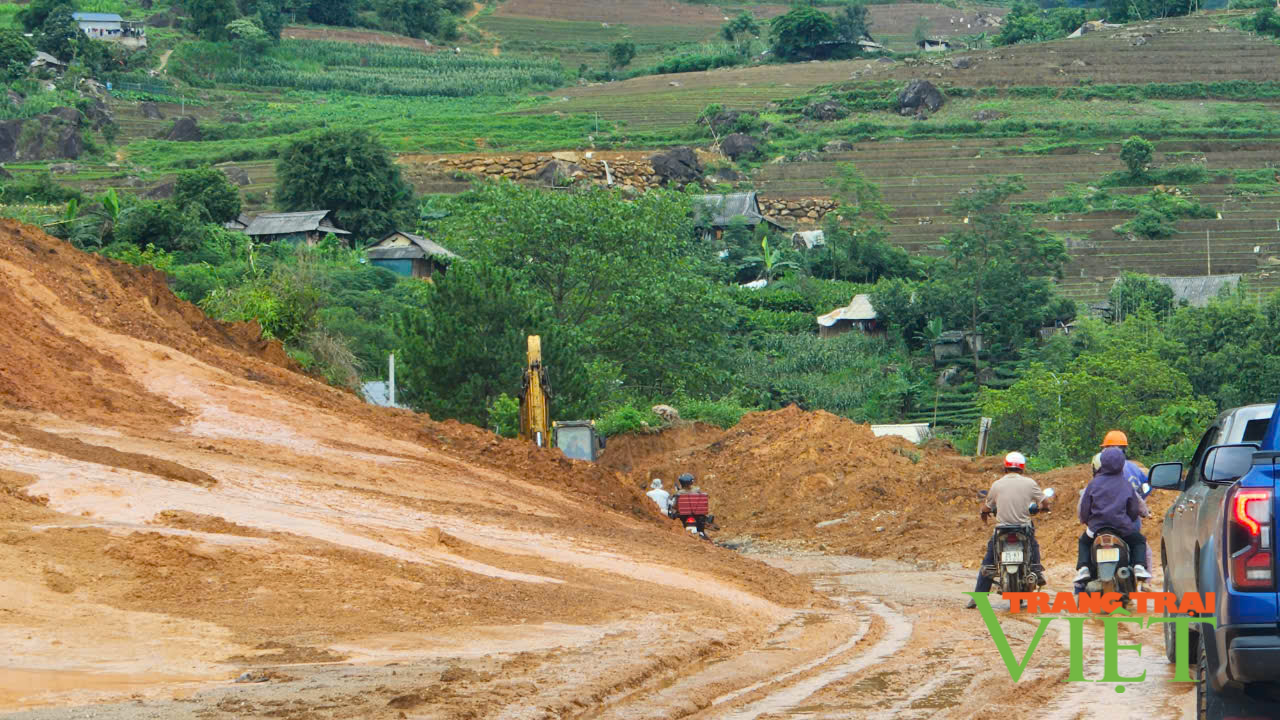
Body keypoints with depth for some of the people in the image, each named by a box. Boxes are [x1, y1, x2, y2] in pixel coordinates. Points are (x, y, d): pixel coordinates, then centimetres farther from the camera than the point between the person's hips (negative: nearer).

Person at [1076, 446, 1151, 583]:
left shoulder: (1093, 484, 0)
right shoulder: (1126, 485, 2)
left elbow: (1084, 508, 2)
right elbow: (1135, 510, 7)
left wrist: (1086, 521, 22)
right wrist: (1128, 521, 27)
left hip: (1097, 527, 0)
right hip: (1123, 528, 0)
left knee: (1084, 542, 29)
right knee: (1139, 541, 24)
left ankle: (1082, 568, 5)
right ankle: (1139, 566, -2)